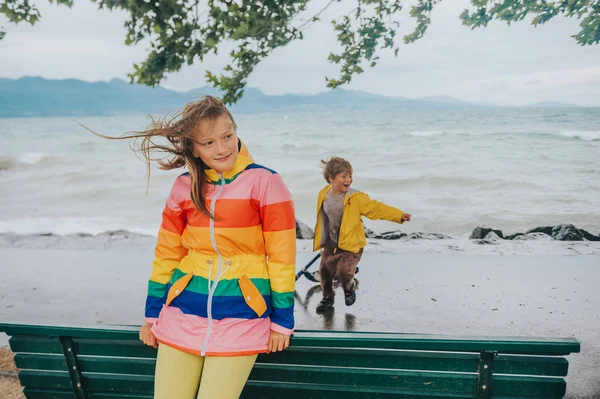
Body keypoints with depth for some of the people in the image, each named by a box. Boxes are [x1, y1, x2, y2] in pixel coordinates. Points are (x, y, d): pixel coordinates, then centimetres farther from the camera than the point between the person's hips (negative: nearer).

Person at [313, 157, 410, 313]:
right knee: (325, 269, 4)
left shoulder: (356, 198, -16)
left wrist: (398, 215, -24)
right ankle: (327, 298, 30)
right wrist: (320, 239, 20)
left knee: (344, 270, -17)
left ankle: (349, 289, 19)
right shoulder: (323, 195, -4)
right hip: (331, 244, 4)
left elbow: (375, 208, -17)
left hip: (351, 244, -4)